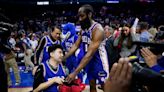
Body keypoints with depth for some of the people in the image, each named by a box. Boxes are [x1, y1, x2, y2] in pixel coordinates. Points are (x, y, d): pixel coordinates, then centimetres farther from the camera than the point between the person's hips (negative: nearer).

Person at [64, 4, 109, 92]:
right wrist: (62, 58, -4)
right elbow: (75, 45, 6)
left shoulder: (97, 30, -28)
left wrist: (75, 72, -38)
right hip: (89, 60, 8)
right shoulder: (83, 29, -1)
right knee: (92, 85, 16)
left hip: (99, 59, -8)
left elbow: (90, 54, -34)